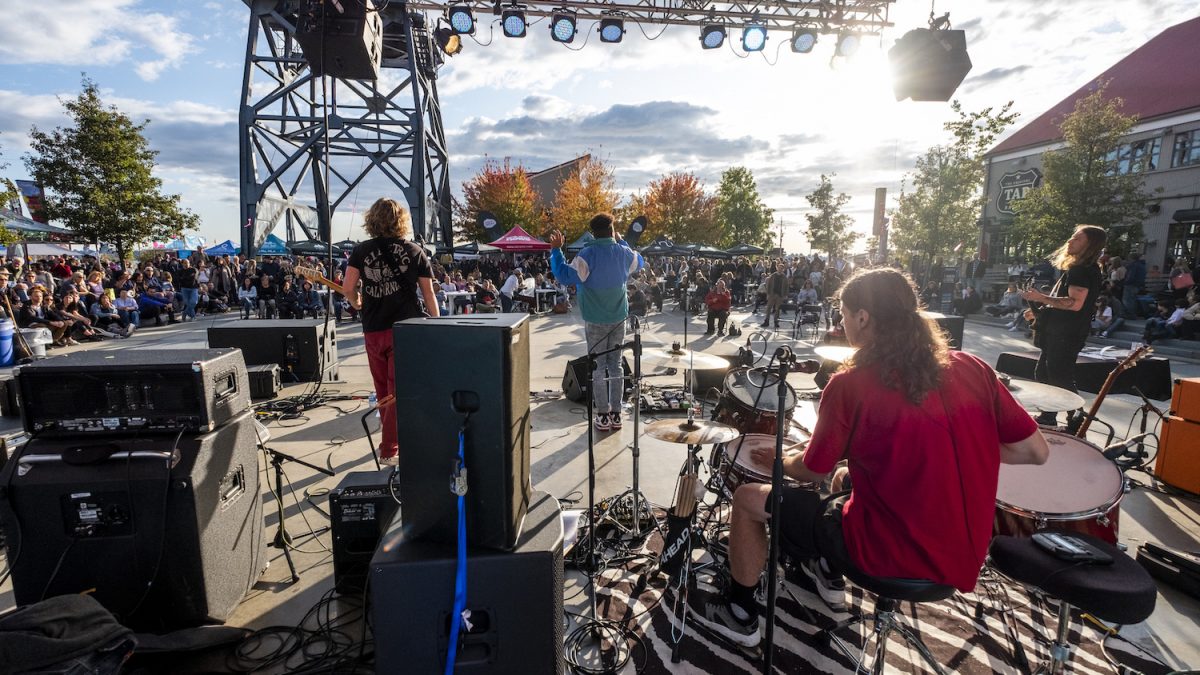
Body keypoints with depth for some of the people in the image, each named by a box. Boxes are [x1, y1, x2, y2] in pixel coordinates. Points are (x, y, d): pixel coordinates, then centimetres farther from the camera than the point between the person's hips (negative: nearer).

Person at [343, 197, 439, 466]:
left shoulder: (361, 250, 4)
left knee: (383, 391, 18)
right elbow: (428, 295, 3)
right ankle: (389, 450, 4)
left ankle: (391, 438, 33)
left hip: (373, 330, 2)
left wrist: (356, 302, 18)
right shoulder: (415, 251, 3)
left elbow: (347, 287, -4)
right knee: (399, 391, 3)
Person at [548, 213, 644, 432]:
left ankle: (603, 416, 6)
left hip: (595, 321, -3)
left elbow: (564, 275, -19)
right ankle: (616, 414, 14)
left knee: (598, 367, 4)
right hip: (619, 318, 4)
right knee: (616, 365, 10)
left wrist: (556, 250, -8)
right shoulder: (624, 252, 0)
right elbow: (640, 262, 22)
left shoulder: (588, 254, -15)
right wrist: (621, 241, 25)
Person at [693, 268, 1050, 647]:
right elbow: (1035, 452, 1)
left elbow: (811, 471, -7)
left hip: (889, 554, -6)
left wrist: (777, 459, 13)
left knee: (748, 498, 8)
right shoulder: (972, 369, -6)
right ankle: (828, 573, 40)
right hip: (962, 557, 6)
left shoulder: (850, 385, -19)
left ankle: (740, 614, 24)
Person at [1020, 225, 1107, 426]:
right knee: (1043, 374, 16)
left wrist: (1041, 297, -23)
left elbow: (1075, 303, -25)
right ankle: (1047, 418, 26)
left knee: (1061, 380, -10)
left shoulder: (1084, 270, -14)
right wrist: (1039, 311, 18)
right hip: (1058, 332, 11)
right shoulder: (1076, 268, 18)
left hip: (1066, 334, -11)